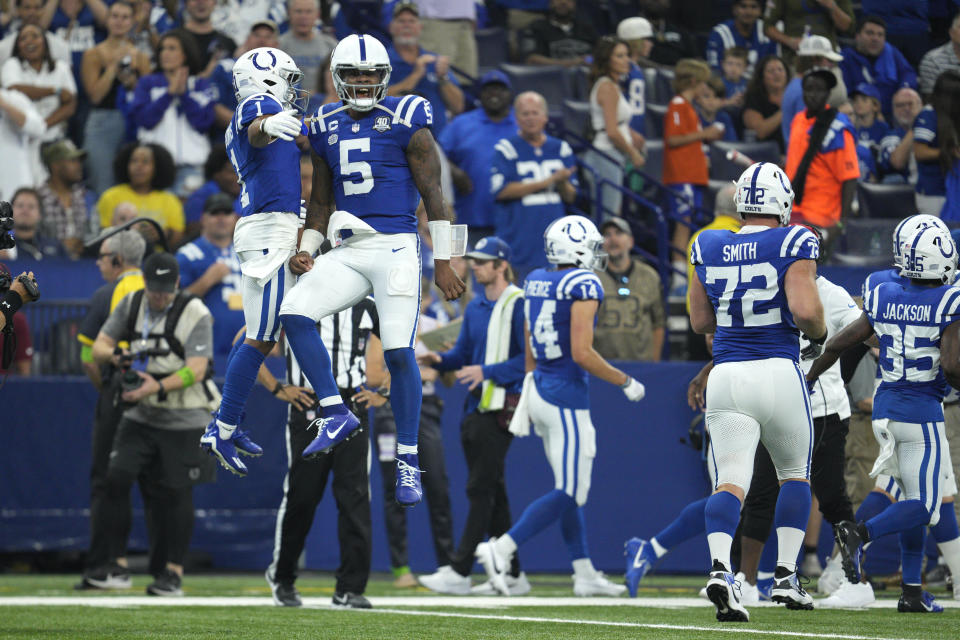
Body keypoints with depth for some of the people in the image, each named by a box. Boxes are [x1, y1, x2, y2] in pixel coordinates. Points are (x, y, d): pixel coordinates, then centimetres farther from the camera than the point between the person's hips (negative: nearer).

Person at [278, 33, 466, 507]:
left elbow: (432, 193, -2)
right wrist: (306, 251, 4)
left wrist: (443, 263, -4)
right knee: (294, 314, -17)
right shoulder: (328, 127, 13)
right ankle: (336, 414, -7)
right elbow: (321, 201, 20)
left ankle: (408, 463, -1)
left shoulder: (405, 122, -3)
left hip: (395, 248, -5)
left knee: (399, 353, -11)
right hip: (348, 252, 5)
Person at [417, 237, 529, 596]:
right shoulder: (475, 308, 17)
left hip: (501, 409, -9)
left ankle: (459, 572, -12)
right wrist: (439, 360, 2)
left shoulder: (518, 304, -9)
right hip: (475, 406, 9)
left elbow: (529, 358, -14)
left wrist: (486, 371, -21)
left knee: (481, 488, -10)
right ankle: (512, 575, 15)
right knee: (492, 491, 10)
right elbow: (463, 354, 22)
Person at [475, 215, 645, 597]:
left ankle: (584, 573, 21)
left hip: (540, 390, 9)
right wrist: (625, 382, -9)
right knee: (568, 493, -5)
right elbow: (581, 353, -20)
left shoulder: (535, 282, 10)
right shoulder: (583, 285, -14)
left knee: (571, 489, 17)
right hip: (566, 397, -9)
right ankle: (501, 548, -16)